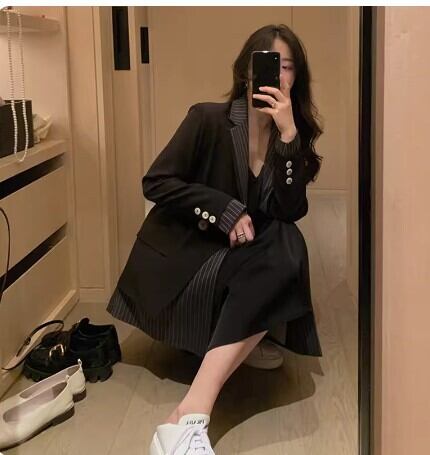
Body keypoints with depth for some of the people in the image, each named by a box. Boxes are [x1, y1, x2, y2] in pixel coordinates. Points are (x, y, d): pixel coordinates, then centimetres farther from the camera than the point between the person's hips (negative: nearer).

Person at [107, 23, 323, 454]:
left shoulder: (294, 136, 3)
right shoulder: (209, 119, -9)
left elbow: (290, 212, -10)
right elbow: (155, 182, -12)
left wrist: (288, 134, -20)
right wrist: (225, 209, -20)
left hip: (241, 255, 4)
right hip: (183, 252, -4)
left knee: (287, 247, -29)